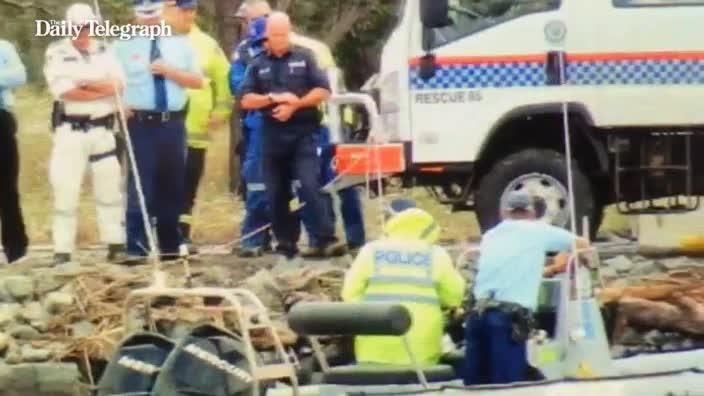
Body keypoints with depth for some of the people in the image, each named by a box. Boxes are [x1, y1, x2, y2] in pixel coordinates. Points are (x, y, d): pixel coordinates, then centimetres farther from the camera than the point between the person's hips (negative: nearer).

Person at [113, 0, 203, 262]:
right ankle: (137, 247, -8)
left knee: (173, 187, 9)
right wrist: (121, 105, -14)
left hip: (173, 124, 3)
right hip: (141, 124, -3)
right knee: (140, 187, -9)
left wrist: (169, 71, -8)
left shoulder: (180, 44, 10)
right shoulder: (125, 46, 5)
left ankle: (170, 245, 19)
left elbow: (198, 81, 6)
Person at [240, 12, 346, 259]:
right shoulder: (258, 65, 11)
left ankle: (326, 239, -18)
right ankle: (286, 244, 13)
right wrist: (273, 99, -13)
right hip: (272, 136, 3)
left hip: (302, 134, -3)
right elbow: (246, 100, 3)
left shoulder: (304, 59, 7)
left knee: (310, 186, -16)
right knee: (277, 193, 4)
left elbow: (323, 91, -1)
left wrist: (295, 104, -12)